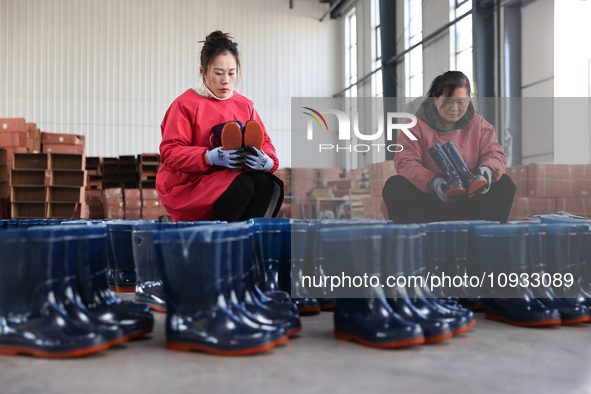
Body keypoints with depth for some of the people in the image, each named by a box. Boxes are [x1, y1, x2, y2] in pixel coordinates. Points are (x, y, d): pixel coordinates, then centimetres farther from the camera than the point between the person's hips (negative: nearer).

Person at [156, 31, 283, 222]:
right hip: (188, 185, -5)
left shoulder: (245, 105, 13)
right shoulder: (184, 104, -3)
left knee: (265, 182, -24)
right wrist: (210, 157, -27)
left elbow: (264, 142, 7)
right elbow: (170, 152, -11)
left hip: (229, 179, 5)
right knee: (242, 184, -31)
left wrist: (266, 160, -19)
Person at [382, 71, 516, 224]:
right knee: (394, 185, -29)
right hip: (427, 197, -2)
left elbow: (495, 153, 2)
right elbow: (405, 162, -12)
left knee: (504, 183, -21)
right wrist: (433, 181, -32)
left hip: (470, 197, 2)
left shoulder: (478, 124, 9)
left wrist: (487, 169, -26)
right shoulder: (416, 125, -2)